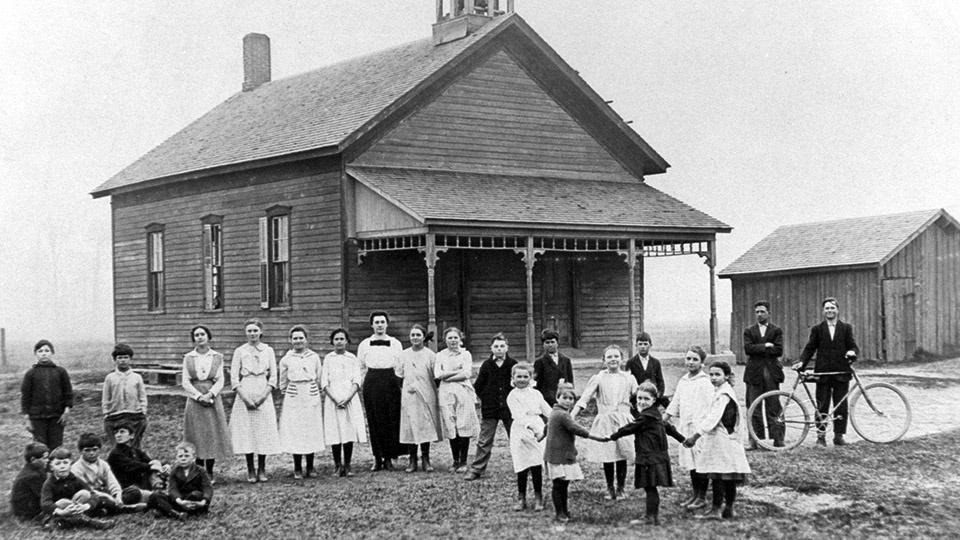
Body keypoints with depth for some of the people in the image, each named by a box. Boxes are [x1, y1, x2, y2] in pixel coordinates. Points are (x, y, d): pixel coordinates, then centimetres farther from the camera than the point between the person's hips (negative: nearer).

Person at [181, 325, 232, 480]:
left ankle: (209, 472, 8)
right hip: (194, 401, 0)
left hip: (213, 399, 0)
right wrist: (199, 396, -12)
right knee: (196, 437, -1)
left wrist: (210, 394, -14)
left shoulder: (217, 357, 6)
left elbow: (220, 381, 1)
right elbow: (185, 382, 1)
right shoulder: (188, 358, 6)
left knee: (212, 436, 0)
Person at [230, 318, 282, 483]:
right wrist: (245, 398, -10)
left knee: (264, 432, -1)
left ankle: (262, 470, 9)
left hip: (263, 393, 1)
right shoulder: (240, 351, 4)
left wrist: (263, 396, -9)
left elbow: (273, 377, 4)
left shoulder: (268, 350, 7)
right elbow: (234, 378, 1)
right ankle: (250, 471, 5)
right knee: (246, 432, -2)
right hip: (245, 393, -1)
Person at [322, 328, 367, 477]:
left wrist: (348, 398, -12)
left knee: (350, 432, -3)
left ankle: (347, 465, 2)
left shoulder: (352, 358, 8)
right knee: (335, 432, -4)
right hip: (333, 399, 0)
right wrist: (335, 399, -11)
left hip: (350, 399, 1)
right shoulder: (328, 358, 7)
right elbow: (324, 383, 1)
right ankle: (337, 465, 3)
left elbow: (357, 381, 1)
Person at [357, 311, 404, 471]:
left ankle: (389, 458, 6)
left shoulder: (395, 343, 9)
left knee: (391, 420, -3)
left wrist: (401, 385, 2)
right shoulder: (364, 345, 10)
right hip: (371, 383, 0)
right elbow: (361, 368, 12)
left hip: (390, 381, 0)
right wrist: (360, 386, 3)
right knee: (374, 421, -1)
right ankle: (377, 458, 5)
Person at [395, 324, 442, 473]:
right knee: (410, 427, -1)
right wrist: (404, 388, 0)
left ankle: (425, 460, 8)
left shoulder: (430, 355, 2)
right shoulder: (404, 355, 7)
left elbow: (436, 377, 4)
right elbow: (399, 376, 11)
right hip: (409, 397, 1)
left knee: (426, 426, 0)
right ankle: (412, 460, 5)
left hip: (426, 396, -1)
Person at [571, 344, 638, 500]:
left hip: (623, 421, 1)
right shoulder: (598, 379, 3)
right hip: (605, 421, -1)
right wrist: (571, 417, -13)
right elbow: (584, 399, -2)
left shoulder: (628, 379, 7)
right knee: (606, 457, 1)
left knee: (622, 456, 0)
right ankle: (610, 489, 17)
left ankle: (620, 489, 15)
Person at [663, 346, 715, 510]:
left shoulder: (705, 382, -8)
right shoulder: (683, 381, 13)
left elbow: (712, 409, -13)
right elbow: (673, 406, 20)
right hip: (685, 428, 7)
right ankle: (694, 493, 22)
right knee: (690, 462, 12)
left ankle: (702, 497, 4)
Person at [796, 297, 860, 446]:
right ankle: (821, 436, 9)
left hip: (841, 373, 0)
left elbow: (853, 345, 6)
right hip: (823, 373, 0)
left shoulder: (846, 328, 9)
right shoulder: (817, 329, 8)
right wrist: (802, 362, -9)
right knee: (822, 406, 0)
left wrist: (852, 352, -17)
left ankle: (839, 436, 10)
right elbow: (809, 348, 6)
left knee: (841, 406, 2)